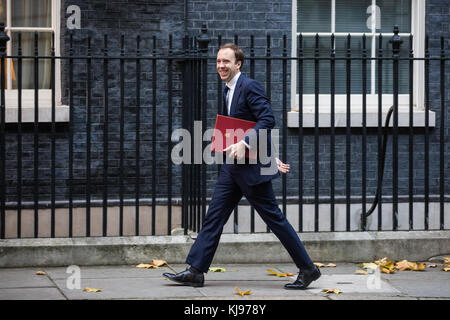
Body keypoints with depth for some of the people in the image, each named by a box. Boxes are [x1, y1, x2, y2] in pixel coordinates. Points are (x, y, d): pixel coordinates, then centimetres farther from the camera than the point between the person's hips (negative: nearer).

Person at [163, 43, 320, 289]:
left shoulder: (250, 87, -13)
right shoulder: (228, 90, 16)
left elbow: (267, 120, -22)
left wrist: (244, 144, -30)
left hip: (251, 167, -9)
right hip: (232, 167, 9)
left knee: (274, 218, -3)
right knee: (214, 216, 5)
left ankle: (307, 269, 6)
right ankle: (195, 271, 5)